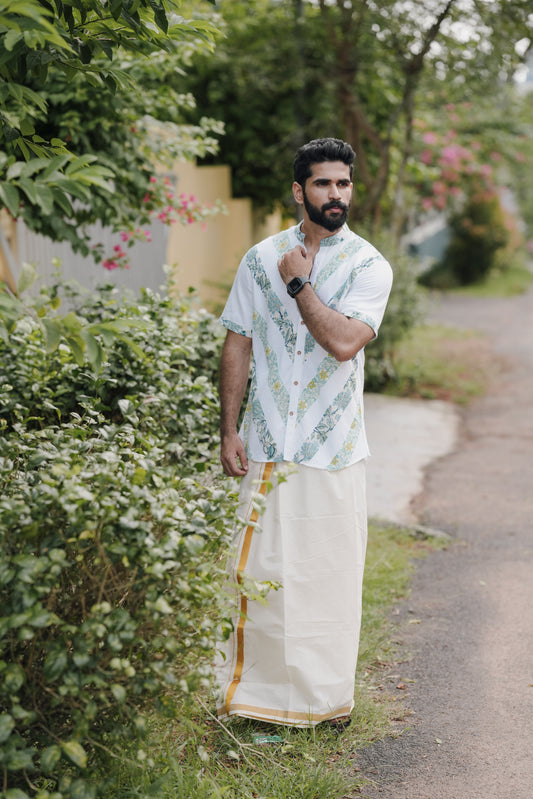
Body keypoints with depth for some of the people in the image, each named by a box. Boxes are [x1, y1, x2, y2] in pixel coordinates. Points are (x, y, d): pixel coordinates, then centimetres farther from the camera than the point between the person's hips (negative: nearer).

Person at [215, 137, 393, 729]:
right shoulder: (261, 258, 6)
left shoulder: (369, 266, -2)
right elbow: (238, 345, 7)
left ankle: (327, 696, 22)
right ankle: (255, 689, 22)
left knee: (332, 574, 6)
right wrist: (229, 430, 2)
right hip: (267, 447, 2)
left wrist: (299, 283, -10)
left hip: (334, 450, -1)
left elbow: (343, 342, -18)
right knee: (261, 569, 6)